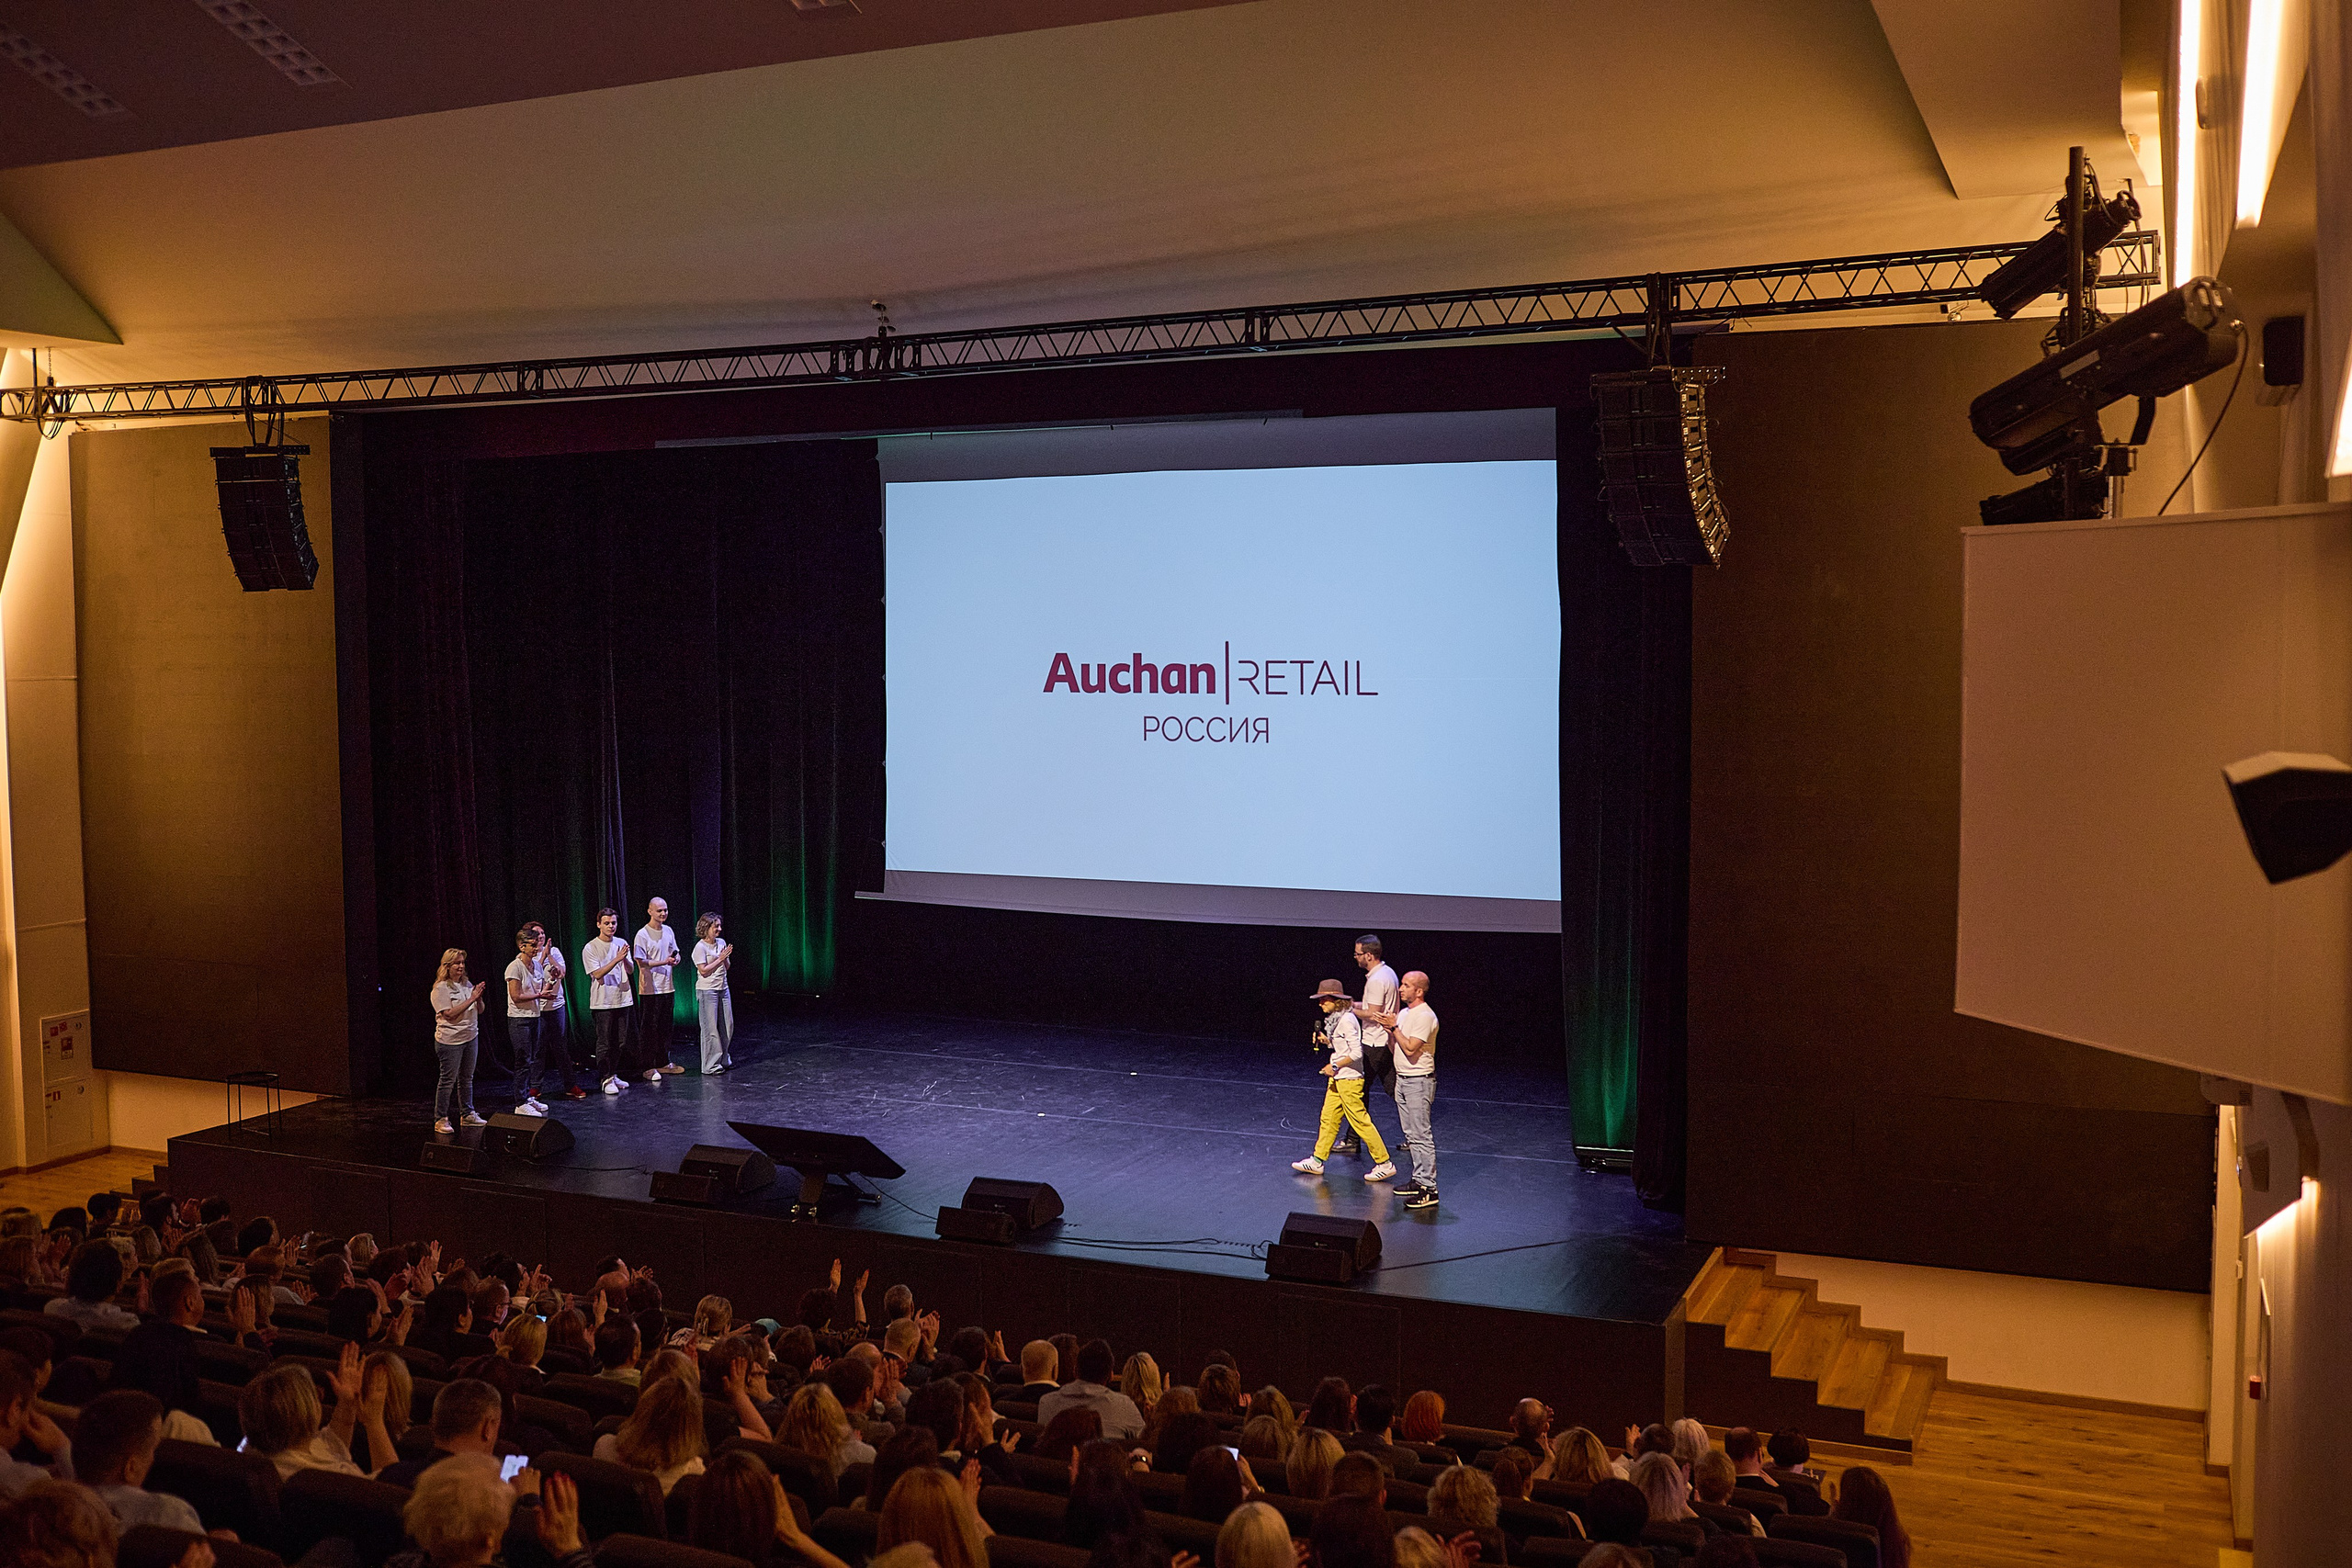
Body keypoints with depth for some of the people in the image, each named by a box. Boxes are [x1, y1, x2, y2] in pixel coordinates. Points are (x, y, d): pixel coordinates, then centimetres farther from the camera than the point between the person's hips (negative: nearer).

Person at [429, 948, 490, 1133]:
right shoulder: (441, 988, -10)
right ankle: (440, 1120, 3)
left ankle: (468, 1115, 22)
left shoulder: (466, 985, 10)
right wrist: (471, 999, -20)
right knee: (448, 1080, -4)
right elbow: (450, 1014, -18)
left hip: (469, 1038, 7)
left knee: (467, 1078, 13)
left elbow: (479, 1011, 13)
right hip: (450, 1040, -7)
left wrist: (479, 998, -8)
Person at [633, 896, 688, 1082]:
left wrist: (675, 959, -5)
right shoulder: (643, 934, -11)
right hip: (650, 988, -7)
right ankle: (648, 1067, 2)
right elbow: (641, 962, -14)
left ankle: (664, 1063, 25)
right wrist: (664, 962, -23)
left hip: (667, 986, 7)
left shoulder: (668, 931, 10)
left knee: (667, 1026, 14)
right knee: (649, 1029, -3)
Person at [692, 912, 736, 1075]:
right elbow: (704, 971, -16)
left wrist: (726, 958, -7)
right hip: (707, 991, -7)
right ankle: (710, 1066, 3)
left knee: (727, 1025, 11)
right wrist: (720, 959, -15)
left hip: (722, 988, 7)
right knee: (711, 1028, -4)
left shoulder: (721, 942, 9)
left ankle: (724, 1060, 25)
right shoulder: (700, 947, -12)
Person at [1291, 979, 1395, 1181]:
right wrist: (1327, 1041, 8)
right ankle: (1318, 1160, 21)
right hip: (1338, 1078, 10)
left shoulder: (1347, 1020, -19)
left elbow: (1356, 1052, -22)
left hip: (1350, 1079, -10)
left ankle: (1384, 1164, 1)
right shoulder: (1335, 1019, 10)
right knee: (1328, 1118, 13)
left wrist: (1335, 1066, -16)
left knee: (1360, 1121, -5)